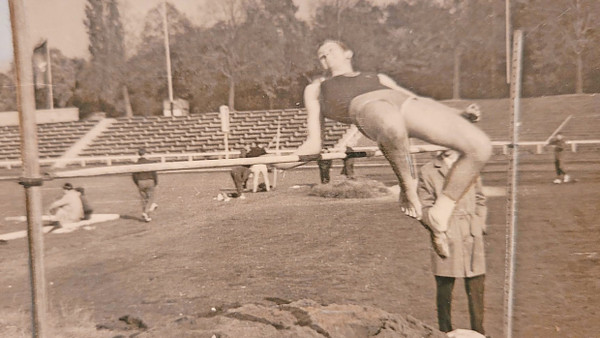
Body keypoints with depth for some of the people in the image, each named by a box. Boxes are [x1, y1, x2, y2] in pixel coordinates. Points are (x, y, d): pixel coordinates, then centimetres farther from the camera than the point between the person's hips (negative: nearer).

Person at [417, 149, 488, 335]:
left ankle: (478, 331, 22)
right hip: (446, 238, -3)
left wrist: (479, 224, 6)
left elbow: (480, 199, 17)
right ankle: (445, 332, 21)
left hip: (473, 236, 3)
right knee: (444, 287, 5)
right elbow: (425, 206, 0)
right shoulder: (428, 171, 1)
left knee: (476, 287, 6)